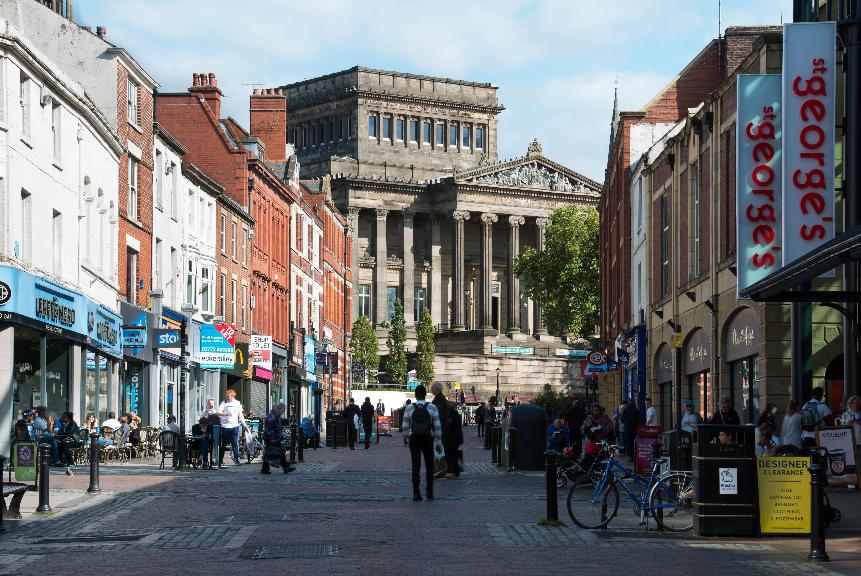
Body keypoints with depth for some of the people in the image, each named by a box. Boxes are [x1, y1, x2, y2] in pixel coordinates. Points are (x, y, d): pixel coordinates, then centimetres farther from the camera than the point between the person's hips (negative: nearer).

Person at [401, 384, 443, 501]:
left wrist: (408, 439, 11)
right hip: (428, 439, 0)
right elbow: (437, 426, -5)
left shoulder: (409, 408, -3)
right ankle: (429, 492, 6)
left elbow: (405, 427, -1)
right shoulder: (432, 408, -5)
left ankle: (416, 494, 1)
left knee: (416, 466, 4)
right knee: (429, 466, 11)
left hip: (414, 439, 0)